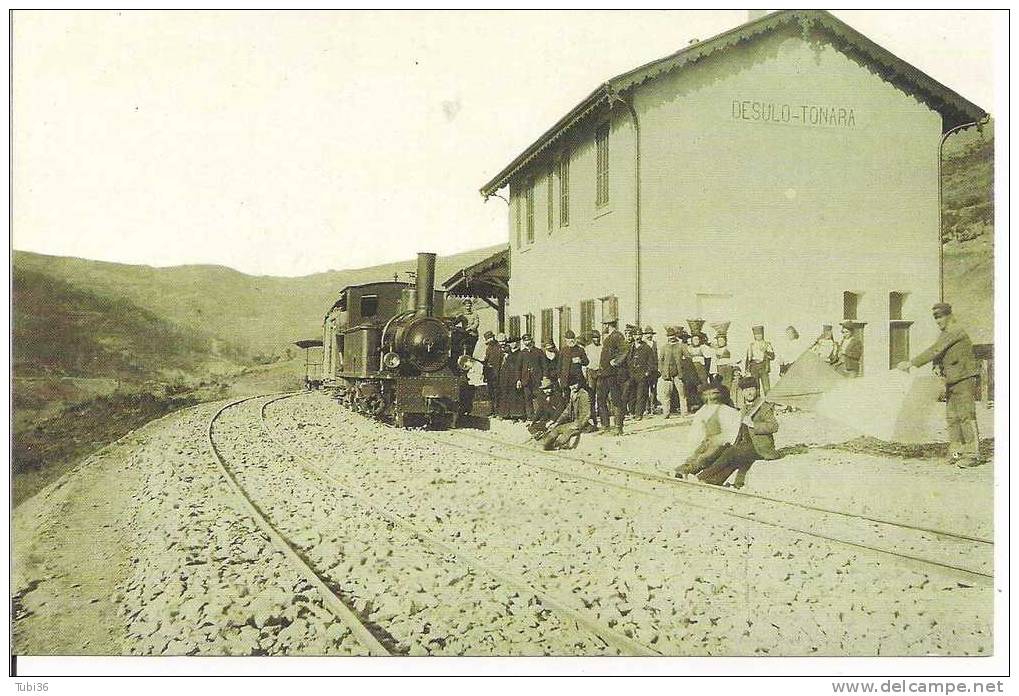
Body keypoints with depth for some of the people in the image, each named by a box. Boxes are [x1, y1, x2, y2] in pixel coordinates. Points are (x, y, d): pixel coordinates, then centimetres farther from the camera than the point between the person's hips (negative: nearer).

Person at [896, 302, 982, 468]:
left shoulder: (955, 331, -15)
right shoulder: (945, 334, 17)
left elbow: (935, 350, -23)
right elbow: (937, 354, 12)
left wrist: (911, 363, -26)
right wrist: (937, 365, -10)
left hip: (965, 380, -10)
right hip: (951, 382, 10)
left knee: (966, 417, -9)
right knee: (952, 417, 9)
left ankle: (972, 455, -7)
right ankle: (957, 452, 14)